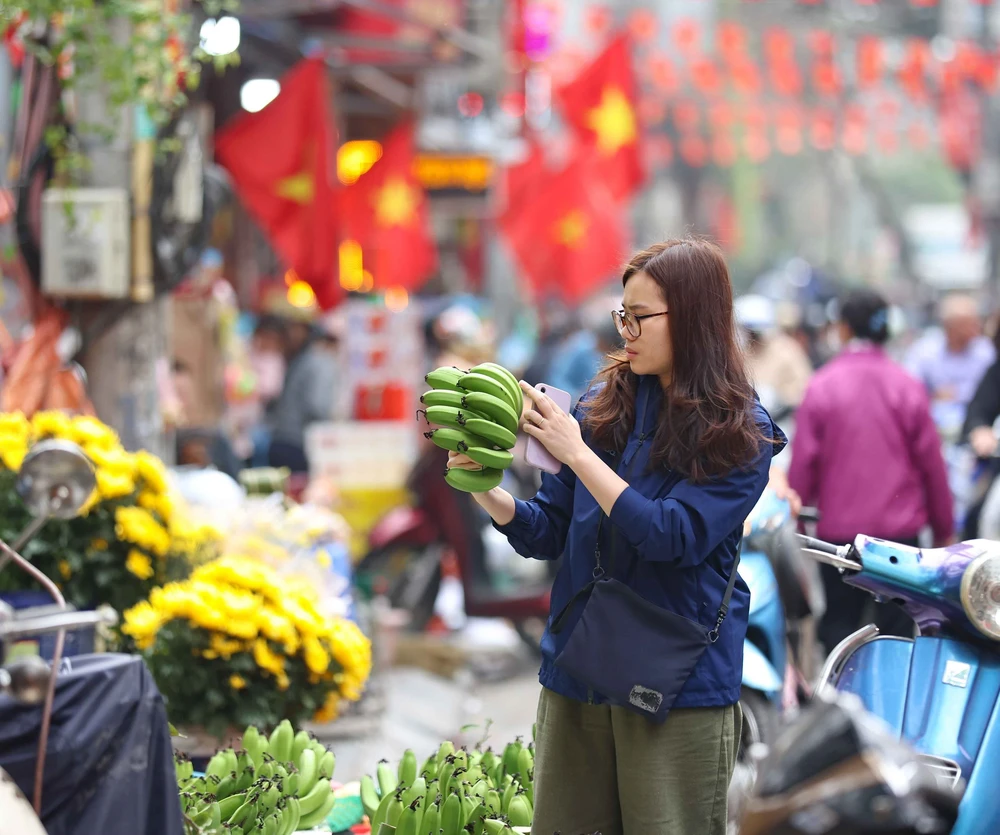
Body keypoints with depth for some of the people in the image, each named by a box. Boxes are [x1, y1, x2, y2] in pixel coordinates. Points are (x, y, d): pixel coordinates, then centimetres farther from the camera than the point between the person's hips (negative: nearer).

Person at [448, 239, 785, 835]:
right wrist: (484, 489, -10)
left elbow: (671, 538, -19)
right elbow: (547, 535, 9)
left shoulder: (740, 434, -7)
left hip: (678, 687, -5)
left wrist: (576, 454, -18)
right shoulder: (605, 408, 6)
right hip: (578, 673, 5)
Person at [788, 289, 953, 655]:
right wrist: (943, 529, 11)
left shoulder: (821, 387, -5)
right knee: (898, 630, 6)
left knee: (838, 625, 8)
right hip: (900, 528, 0)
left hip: (838, 530, 0)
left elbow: (802, 463, -3)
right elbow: (932, 464, 1)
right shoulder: (907, 388, -2)